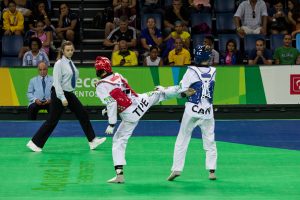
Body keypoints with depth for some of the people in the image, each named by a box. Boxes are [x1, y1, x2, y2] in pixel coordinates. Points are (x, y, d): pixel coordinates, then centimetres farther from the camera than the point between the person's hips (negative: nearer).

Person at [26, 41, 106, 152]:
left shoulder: (71, 63, 8)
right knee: (52, 121, -5)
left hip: (70, 94, 8)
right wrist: (62, 98, -23)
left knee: (83, 115, 5)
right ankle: (35, 142, 4)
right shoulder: (59, 64, -15)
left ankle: (92, 141, 10)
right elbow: (57, 82, -19)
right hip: (59, 94, -8)